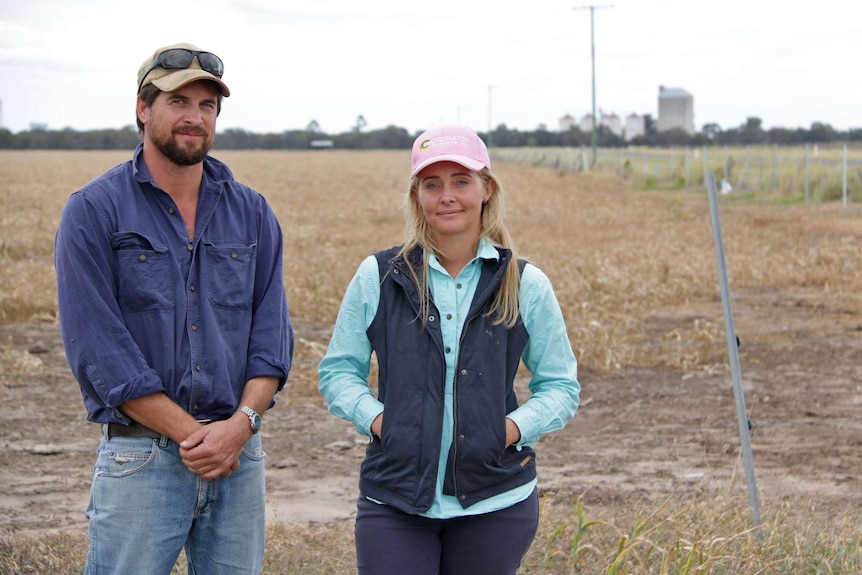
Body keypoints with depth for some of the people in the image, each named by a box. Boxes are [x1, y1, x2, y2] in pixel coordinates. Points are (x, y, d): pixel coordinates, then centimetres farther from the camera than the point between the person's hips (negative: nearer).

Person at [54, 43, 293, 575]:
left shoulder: (252, 213, 11)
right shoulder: (94, 211, -3)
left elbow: (272, 333, 6)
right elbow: (98, 349, -9)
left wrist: (241, 422, -11)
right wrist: (191, 434, -13)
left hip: (241, 454, 4)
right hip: (140, 456, -4)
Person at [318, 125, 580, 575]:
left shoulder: (525, 285, 3)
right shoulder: (379, 277, 2)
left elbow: (561, 385, 8)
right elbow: (338, 369, 9)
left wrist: (514, 428, -10)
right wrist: (376, 419, -10)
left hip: (495, 503, 1)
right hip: (395, 501, 0)